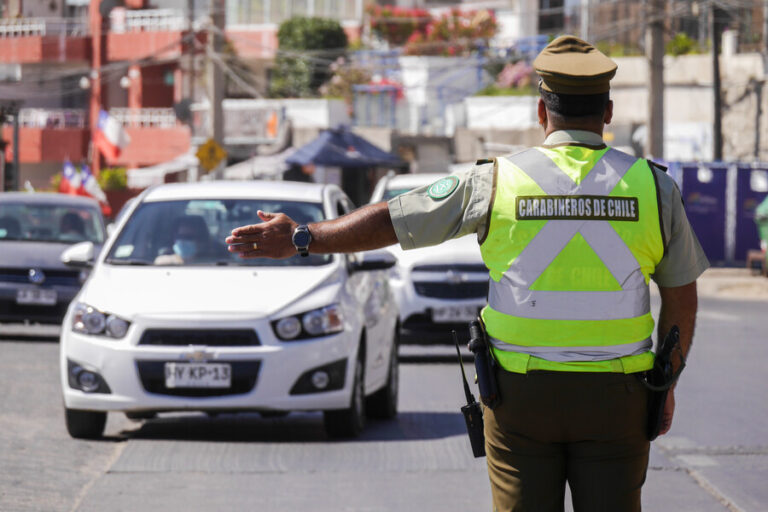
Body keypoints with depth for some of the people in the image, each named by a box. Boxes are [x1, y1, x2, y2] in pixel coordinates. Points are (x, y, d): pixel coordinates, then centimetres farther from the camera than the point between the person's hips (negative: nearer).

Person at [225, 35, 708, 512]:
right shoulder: (652, 185, -1)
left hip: (520, 392, 0)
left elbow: (391, 220, 4)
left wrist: (302, 238, 16)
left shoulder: (496, 182, -2)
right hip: (614, 398, 0)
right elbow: (682, 297, 5)